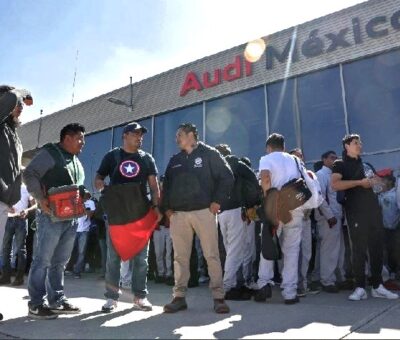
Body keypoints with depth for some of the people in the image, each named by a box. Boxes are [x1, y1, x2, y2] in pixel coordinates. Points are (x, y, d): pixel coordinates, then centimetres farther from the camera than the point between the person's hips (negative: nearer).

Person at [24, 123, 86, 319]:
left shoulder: (76, 161, 21)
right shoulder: (49, 153, -4)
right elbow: (29, 175, -12)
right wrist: (41, 199, -18)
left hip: (71, 218, 8)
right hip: (52, 217, -8)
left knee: (60, 262, 11)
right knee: (42, 261, -3)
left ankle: (57, 301, 19)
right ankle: (36, 305, 5)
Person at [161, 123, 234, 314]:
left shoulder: (209, 154, 4)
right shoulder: (175, 160, 19)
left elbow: (227, 177, -1)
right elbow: (166, 185, 21)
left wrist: (217, 201, -8)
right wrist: (167, 208, 9)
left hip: (204, 212, -4)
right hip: (178, 214, 5)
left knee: (212, 255, -2)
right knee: (180, 257, 6)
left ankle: (218, 297, 5)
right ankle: (179, 297, 15)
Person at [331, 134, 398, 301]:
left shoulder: (364, 164, 23)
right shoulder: (340, 164, 3)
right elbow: (335, 184, -15)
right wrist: (360, 182, -16)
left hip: (373, 209, 6)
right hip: (355, 212, -6)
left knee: (377, 248, 5)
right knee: (359, 249, -6)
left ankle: (377, 286, 13)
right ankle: (360, 288, 0)